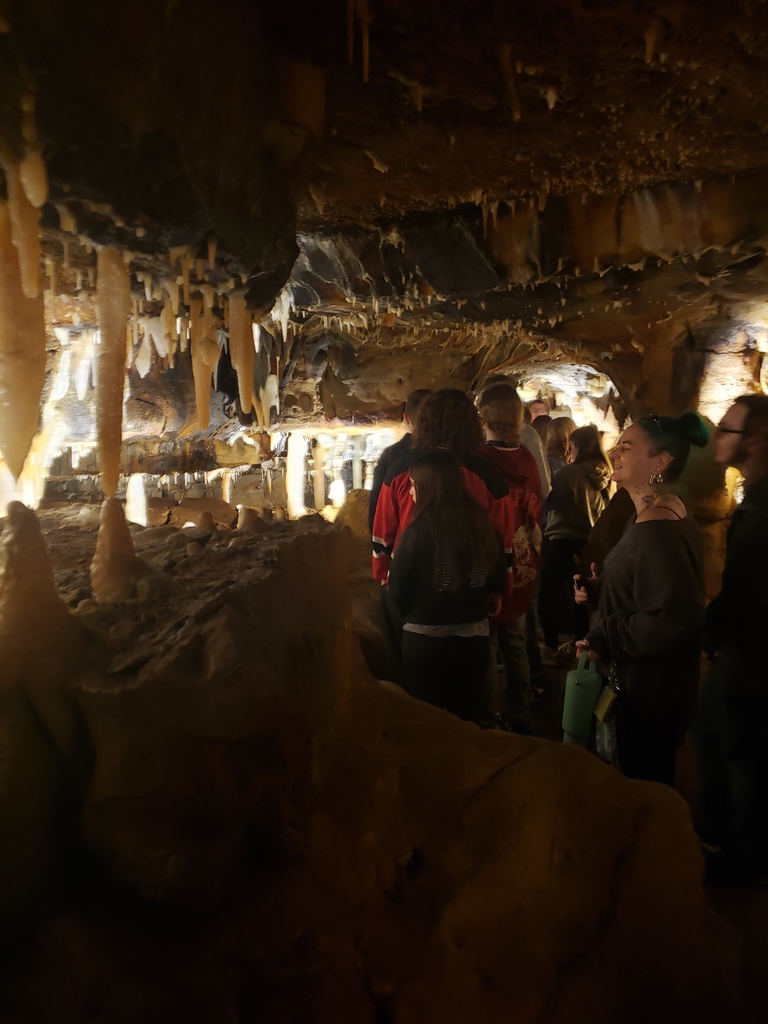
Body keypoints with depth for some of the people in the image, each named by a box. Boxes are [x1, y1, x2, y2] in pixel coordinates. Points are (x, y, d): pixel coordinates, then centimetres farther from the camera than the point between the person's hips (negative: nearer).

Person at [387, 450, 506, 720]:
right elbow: (498, 582, 8)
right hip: (474, 637, 4)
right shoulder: (483, 524, -4)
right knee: (468, 720, 19)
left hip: (425, 639, -4)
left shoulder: (418, 531, -17)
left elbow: (398, 593, -10)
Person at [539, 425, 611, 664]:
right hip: (589, 541, 7)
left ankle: (551, 648, 3)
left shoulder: (570, 472, -17)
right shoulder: (603, 475, 3)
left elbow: (551, 502, -9)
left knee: (547, 593, 5)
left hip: (564, 540, -7)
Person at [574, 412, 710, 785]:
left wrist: (603, 641, -23)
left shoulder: (658, 532, -28)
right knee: (650, 780, 25)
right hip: (645, 682, 10)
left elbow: (674, 619, -32)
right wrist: (595, 589, 2)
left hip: (646, 691, -10)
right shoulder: (657, 514, 7)